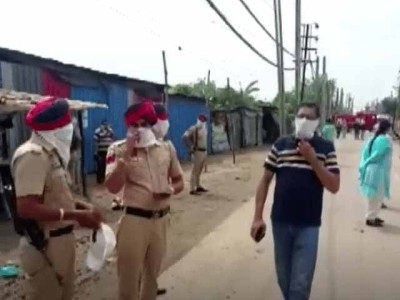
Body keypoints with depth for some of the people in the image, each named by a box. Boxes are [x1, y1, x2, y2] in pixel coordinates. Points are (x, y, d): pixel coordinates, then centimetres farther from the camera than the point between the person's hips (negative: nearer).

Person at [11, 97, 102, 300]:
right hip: (44, 246, -10)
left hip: (60, 241, 10)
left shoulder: (51, 152, 10)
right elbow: (26, 208, -29)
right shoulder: (33, 155, -22)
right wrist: (75, 215, -28)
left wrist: (78, 206, 0)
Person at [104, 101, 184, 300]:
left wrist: (171, 189, -12)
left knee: (152, 274, 22)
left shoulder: (167, 147, 3)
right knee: (129, 277, 6)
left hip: (161, 220, 4)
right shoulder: (119, 149, -9)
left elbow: (179, 181, 11)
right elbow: (112, 187, -19)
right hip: (134, 220, -4)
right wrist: (126, 155, -25)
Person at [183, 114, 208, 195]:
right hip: (197, 152, -9)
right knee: (195, 171, -6)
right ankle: (192, 189, -3)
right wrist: (191, 147, -20)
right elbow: (185, 137, -24)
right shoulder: (194, 128, -14)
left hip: (204, 151, 9)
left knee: (199, 171, 17)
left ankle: (198, 187, 27)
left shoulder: (204, 128, 12)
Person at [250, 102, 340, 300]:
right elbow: (265, 180, 2)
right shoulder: (280, 144, 0)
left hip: (308, 225, -2)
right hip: (280, 222, 2)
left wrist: (312, 158, -19)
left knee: (300, 282, 3)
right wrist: (257, 217, -3)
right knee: (283, 278, 16)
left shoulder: (326, 148, -3)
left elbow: (334, 186, -8)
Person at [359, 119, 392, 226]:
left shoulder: (373, 138, 7)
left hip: (371, 170, 8)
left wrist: (364, 165, 3)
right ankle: (370, 218, 10)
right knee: (377, 196, 2)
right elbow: (378, 154, -18)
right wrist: (366, 164, -5)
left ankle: (372, 216, 28)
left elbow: (365, 152, 5)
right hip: (378, 171, -8)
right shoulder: (385, 139, -16)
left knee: (373, 196, 18)